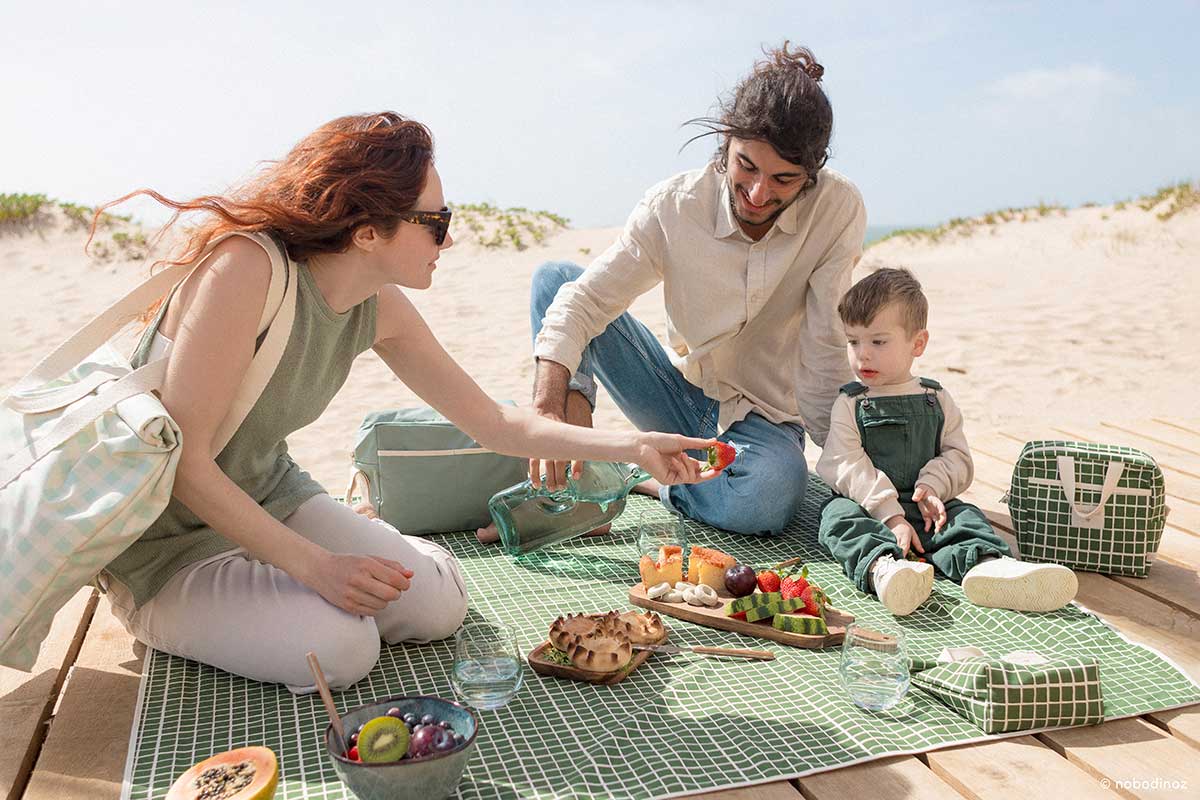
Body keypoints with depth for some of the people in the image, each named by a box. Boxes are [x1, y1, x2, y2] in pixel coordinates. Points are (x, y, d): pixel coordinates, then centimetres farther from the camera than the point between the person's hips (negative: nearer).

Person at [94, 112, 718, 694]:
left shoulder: (380, 308, -7)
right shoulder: (247, 267, -30)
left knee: (437, 605, -6)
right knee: (339, 647, -25)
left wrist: (634, 446, -5)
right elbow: (182, 460, -28)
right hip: (166, 542, -6)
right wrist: (316, 566, -29)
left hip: (269, 498, 6)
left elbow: (495, 423, 0)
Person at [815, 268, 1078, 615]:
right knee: (840, 518, -31)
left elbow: (958, 457, 10)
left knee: (965, 516, -20)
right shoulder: (850, 403, 2)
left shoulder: (936, 399, 11)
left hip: (922, 505, 3)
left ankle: (986, 564, -48)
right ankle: (881, 567, -58)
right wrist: (891, 516, -18)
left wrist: (932, 485, -13)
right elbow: (848, 466, -8)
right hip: (866, 504, -3)